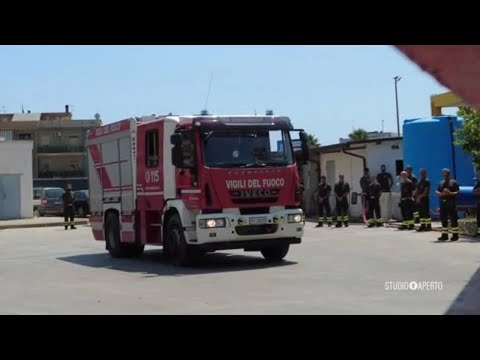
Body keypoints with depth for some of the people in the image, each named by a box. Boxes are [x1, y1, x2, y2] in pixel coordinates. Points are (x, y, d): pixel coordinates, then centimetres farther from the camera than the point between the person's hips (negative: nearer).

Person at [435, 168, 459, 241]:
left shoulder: (453, 182, 0)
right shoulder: (441, 183, 16)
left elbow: (457, 192, -6)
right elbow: (437, 192, 11)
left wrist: (450, 193, -19)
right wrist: (441, 194, -9)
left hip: (451, 203, -5)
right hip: (443, 203, 6)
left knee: (453, 219, -6)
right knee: (443, 219, 8)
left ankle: (455, 235, -1)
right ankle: (444, 235, 16)